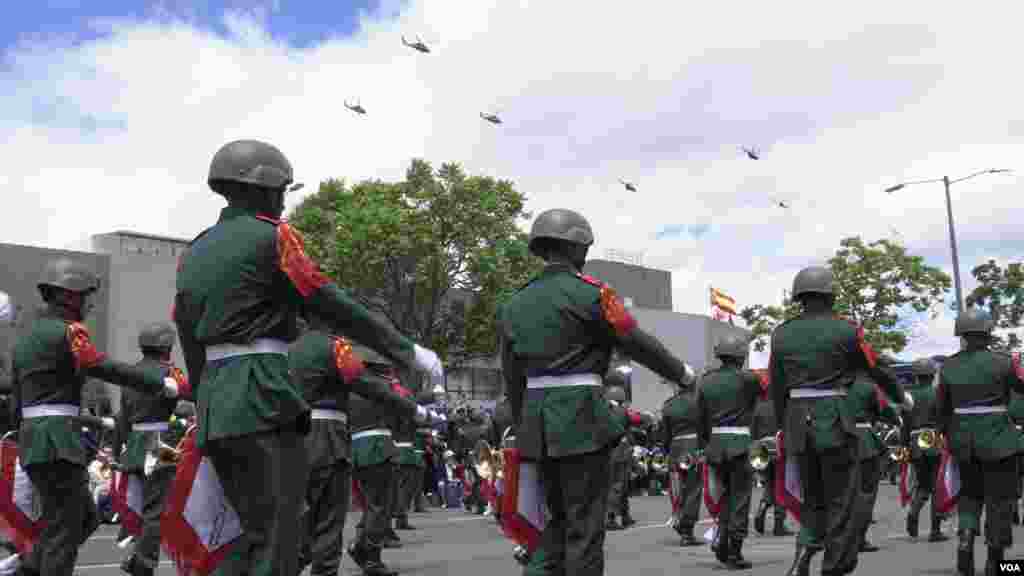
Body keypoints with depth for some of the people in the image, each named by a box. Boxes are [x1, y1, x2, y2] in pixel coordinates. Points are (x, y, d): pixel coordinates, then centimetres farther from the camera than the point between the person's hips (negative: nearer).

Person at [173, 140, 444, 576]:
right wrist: (407, 350, -1)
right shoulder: (273, 237, -5)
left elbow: (191, 343, 20)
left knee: (253, 536, 15)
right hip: (262, 398, -8)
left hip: (216, 402, 9)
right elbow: (332, 306, -7)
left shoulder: (193, 253, 18)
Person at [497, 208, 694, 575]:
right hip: (582, 420, -6)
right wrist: (680, 372, 13)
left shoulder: (514, 304, 11)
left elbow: (512, 378, 14)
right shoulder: (590, 294, -7)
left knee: (560, 517, 18)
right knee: (585, 524, 2)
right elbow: (636, 342, -2)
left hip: (538, 426, 6)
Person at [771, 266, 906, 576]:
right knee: (840, 503, 7)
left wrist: (783, 428, 20)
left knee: (813, 500, 18)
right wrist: (901, 395, 25)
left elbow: (776, 388, 10)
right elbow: (876, 369, 7)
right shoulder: (845, 330, -5)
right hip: (835, 423, -4)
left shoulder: (782, 333, 6)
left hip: (798, 424, 4)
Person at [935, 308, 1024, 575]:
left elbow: (941, 407, 7)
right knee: (999, 498, 8)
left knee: (970, 493, 18)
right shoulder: (1001, 362, -10)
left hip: (963, 442, 4)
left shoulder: (948, 367, 2)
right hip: (998, 440, -3)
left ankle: (965, 540, -4)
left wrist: (947, 436, 18)